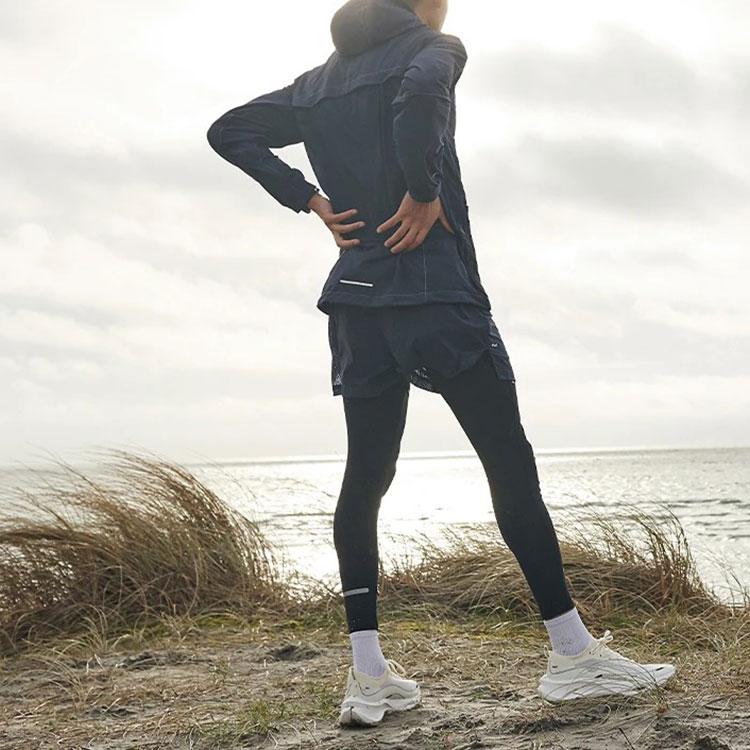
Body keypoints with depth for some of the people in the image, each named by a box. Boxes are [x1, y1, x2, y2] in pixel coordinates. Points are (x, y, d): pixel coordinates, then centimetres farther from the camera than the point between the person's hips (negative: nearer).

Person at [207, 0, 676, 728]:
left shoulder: (321, 80, 19)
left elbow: (228, 132, 18)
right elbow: (419, 93, -25)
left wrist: (311, 201, 8)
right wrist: (425, 193, -14)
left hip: (358, 297, 7)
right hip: (433, 287, -6)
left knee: (365, 474, 6)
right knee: (510, 461, -3)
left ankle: (369, 674, 4)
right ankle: (573, 653, -1)